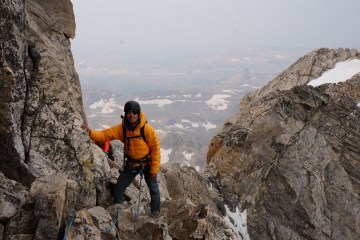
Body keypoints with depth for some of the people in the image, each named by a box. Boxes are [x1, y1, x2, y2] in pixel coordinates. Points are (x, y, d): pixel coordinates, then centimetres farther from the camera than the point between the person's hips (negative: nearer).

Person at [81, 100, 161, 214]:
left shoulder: (147, 129, -23)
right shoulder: (122, 128, -12)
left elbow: (155, 148, -18)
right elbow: (105, 135, -19)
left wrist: (154, 169, -16)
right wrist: (90, 132, -38)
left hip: (147, 163, -3)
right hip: (131, 164, 3)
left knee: (154, 190, 6)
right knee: (118, 189, 5)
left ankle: (156, 213, 27)